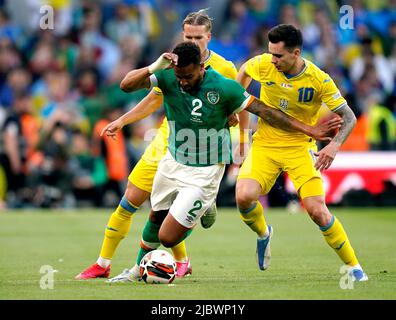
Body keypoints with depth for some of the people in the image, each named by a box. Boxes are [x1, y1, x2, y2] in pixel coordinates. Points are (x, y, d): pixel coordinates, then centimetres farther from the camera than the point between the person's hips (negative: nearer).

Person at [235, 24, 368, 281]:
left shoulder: (319, 80, -18)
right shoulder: (263, 65, -11)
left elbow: (349, 117, -12)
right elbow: (244, 71, 15)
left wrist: (334, 146, -28)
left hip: (300, 147, -2)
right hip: (265, 145, 2)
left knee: (317, 211, -14)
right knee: (244, 197, -22)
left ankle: (353, 266, 5)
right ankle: (263, 234, 14)